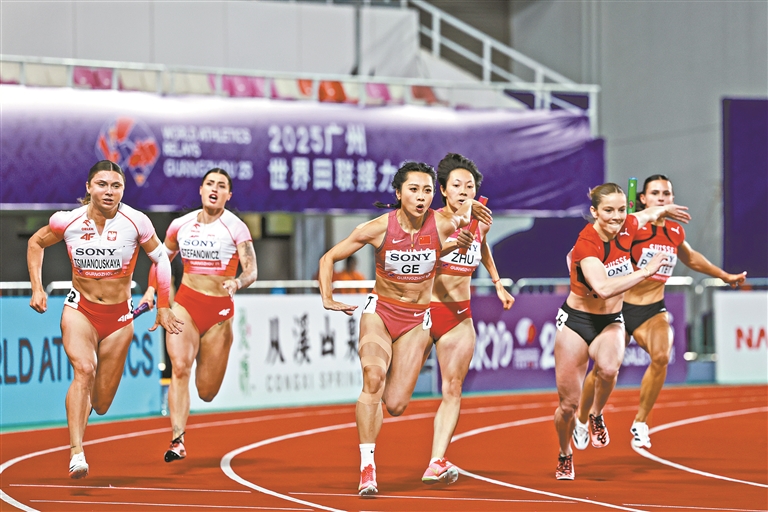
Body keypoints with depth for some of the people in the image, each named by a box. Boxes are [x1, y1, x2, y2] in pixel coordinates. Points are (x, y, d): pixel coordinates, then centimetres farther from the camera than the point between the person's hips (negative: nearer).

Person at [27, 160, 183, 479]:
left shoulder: (136, 223, -13)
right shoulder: (67, 221, -11)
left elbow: (160, 258, 2)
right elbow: (36, 243, 9)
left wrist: (163, 307, 6)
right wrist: (37, 289, 2)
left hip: (119, 315, 1)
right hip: (80, 309, -1)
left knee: (101, 404, 5)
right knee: (84, 369, -30)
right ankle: (76, 453, -35)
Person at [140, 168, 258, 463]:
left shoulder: (236, 228, -5)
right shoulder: (180, 226, 4)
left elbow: (251, 271, -11)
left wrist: (237, 283, -33)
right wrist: (151, 289, 6)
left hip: (220, 310, -1)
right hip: (186, 305, 1)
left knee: (207, 393, 5)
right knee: (179, 367, -22)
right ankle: (178, 441, -22)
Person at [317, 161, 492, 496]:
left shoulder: (441, 224, -12)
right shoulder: (378, 228, -14)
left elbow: (467, 211, 13)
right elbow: (329, 258, -2)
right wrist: (327, 299, -12)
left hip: (416, 320, 2)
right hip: (379, 311, -1)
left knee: (395, 405, -6)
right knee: (373, 377, -30)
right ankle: (367, 468, -28)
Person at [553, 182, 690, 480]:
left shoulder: (627, 227, -8)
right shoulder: (586, 244, -25)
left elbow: (647, 214, 19)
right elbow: (604, 288, -41)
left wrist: (664, 210, 37)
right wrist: (646, 272, -35)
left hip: (611, 322, 3)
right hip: (576, 321, -3)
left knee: (608, 368, -32)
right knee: (568, 404, 1)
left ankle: (597, 416, -1)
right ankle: (565, 456, 31)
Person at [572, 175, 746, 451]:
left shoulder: (675, 231, 4)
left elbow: (691, 258, 24)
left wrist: (727, 276, 31)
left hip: (653, 309, 3)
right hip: (620, 307, -3)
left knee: (661, 357, -23)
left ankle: (640, 423, -6)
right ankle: (580, 419, 30)